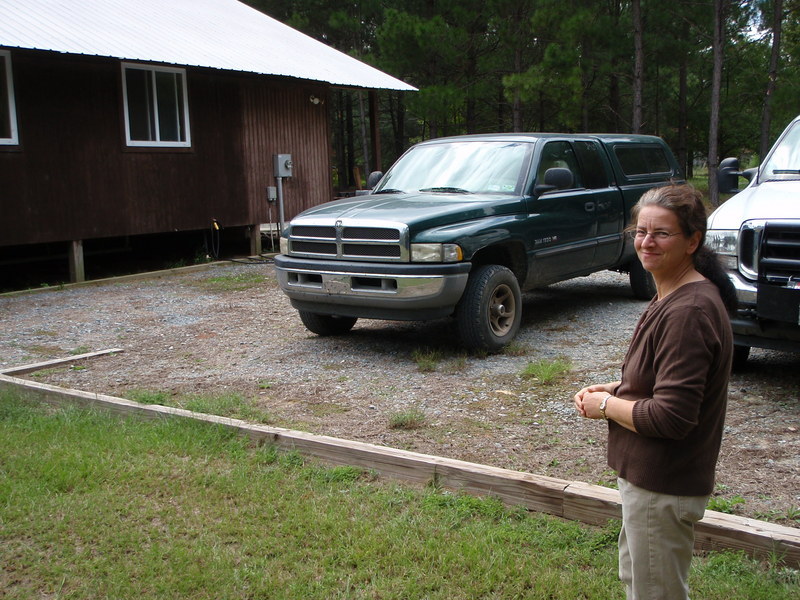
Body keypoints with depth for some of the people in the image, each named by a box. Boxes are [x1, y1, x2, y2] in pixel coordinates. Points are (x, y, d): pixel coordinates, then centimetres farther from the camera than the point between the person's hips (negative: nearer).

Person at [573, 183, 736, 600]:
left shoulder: (688, 312, -27)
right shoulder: (672, 297, 6)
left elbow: (671, 417, -28)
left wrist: (606, 406, -13)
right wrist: (616, 390, 3)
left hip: (662, 486, -11)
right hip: (649, 475, 11)